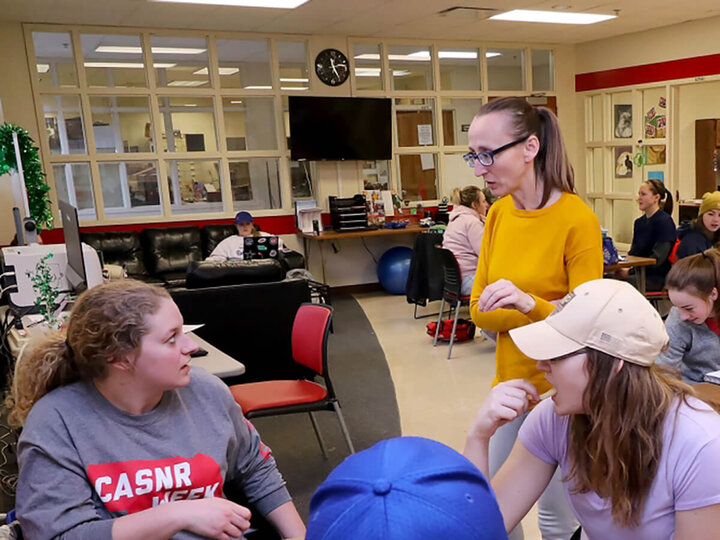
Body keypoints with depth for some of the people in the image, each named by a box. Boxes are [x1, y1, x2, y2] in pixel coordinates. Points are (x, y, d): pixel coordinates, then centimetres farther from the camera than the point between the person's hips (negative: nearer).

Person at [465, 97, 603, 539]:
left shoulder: (578, 219, -17)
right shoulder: (499, 212, 1)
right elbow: (480, 310, 1)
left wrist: (531, 304, -33)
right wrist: (543, 316, -16)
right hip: (510, 382, 6)